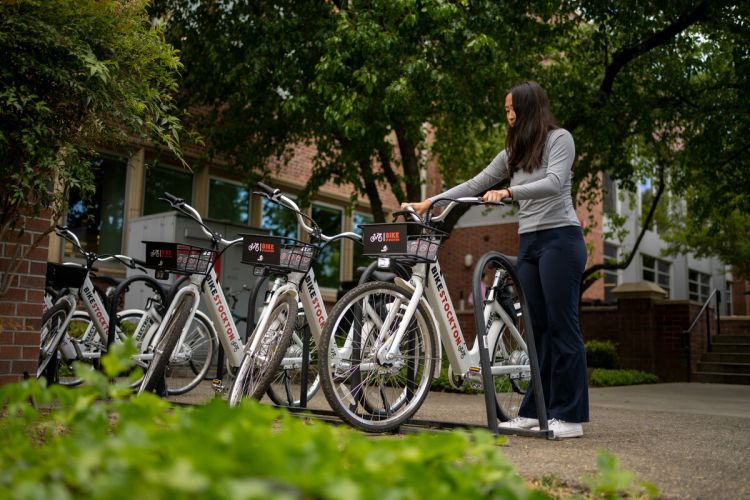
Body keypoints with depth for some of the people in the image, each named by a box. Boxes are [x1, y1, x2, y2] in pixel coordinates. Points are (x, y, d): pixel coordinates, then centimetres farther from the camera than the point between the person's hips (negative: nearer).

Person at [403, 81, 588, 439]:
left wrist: (508, 192, -27)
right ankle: (534, 411, 6)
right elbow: (475, 184, 15)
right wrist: (430, 201, 8)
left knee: (562, 325, -8)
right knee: (536, 327, 4)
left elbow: (554, 183, -16)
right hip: (528, 242, 7)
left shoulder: (560, 139, 0)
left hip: (560, 238, -6)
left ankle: (570, 416, -4)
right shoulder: (513, 153, 18)